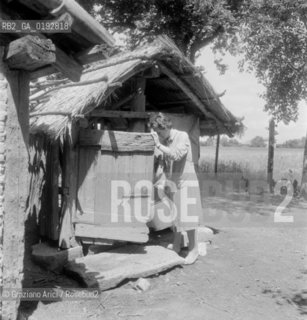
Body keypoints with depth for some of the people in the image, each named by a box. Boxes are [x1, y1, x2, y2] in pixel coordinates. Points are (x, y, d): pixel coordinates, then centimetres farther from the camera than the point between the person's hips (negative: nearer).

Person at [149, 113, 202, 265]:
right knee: (174, 215, 10)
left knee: (186, 216, -4)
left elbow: (176, 155, -28)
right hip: (172, 182, 6)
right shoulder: (163, 140, 3)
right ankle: (176, 247, 23)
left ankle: (193, 249, 10)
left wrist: (158, 144, -30)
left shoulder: (183, 136, -13)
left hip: (185, 182, -6)